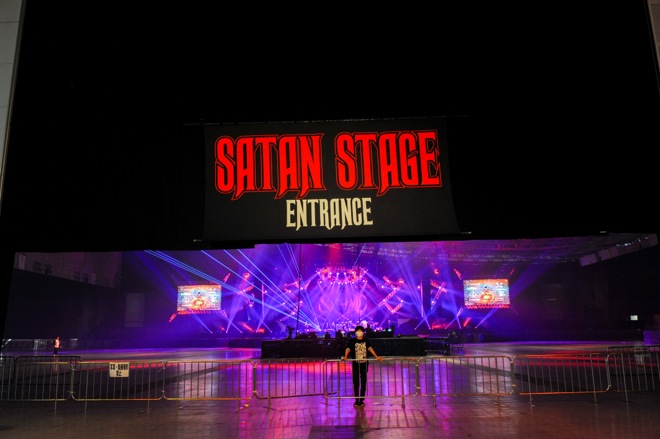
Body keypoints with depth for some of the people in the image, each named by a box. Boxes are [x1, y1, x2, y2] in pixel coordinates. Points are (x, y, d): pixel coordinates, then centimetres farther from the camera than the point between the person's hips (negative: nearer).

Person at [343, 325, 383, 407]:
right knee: (356, 383, 1)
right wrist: (345, 357, -34)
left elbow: (370, 348, -8)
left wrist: (376, 357, -22)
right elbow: (348, 349, -15)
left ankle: (361, 400, 16)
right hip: (355, 365, -2)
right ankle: (356, 400, 13)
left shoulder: (366, 340, 4)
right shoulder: (352, 341, -3)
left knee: (363, 383, 6)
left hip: (364, 364, 2)